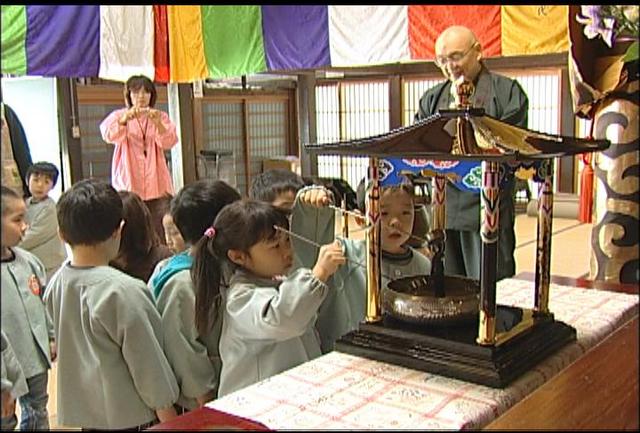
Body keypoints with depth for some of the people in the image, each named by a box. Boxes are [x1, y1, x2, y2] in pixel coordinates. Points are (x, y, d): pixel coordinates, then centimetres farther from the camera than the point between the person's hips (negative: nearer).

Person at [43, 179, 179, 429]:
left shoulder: (56, 284, -2)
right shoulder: (123, 291, -22)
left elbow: (67, 345, 9)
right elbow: (147, 361, -17)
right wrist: (169, 418, -8)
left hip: (80, 413, 7)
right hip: (127, 416, -6)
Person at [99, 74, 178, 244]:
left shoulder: (161, 117, 12)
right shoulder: (119, 115, 7)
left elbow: (169, 142, -5)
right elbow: (108, 134, -14)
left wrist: (158, 123, -25)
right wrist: (125, 118, -33)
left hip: (157, 185, 1)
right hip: (128, 186, -1)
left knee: (161, 235, -5)